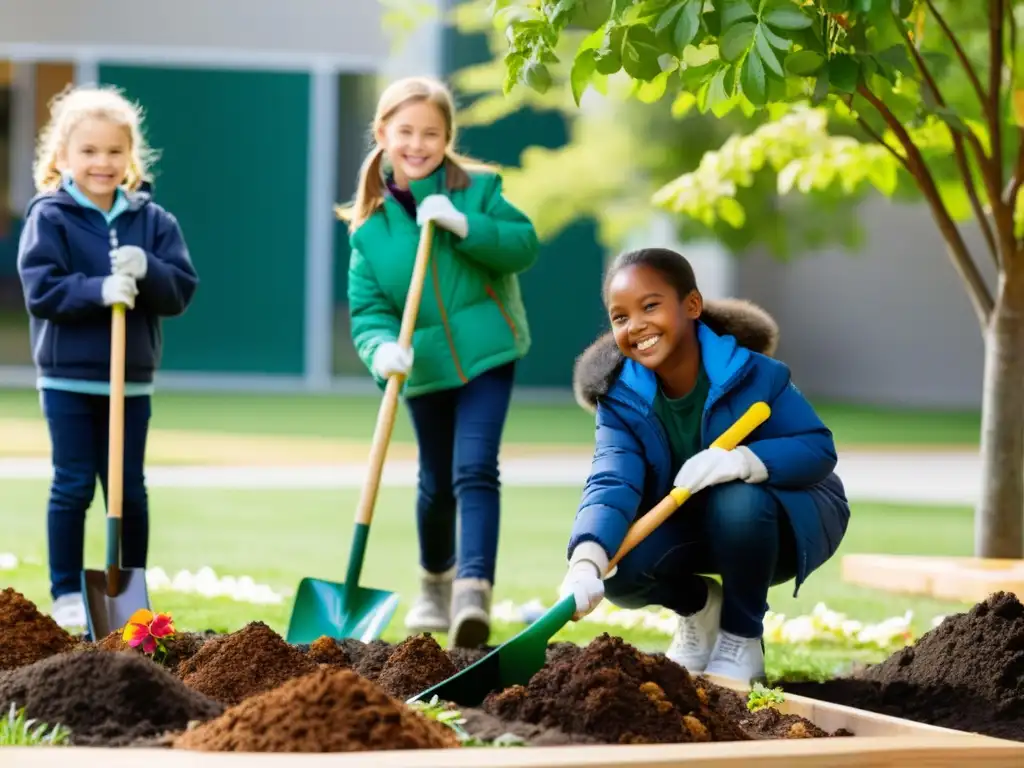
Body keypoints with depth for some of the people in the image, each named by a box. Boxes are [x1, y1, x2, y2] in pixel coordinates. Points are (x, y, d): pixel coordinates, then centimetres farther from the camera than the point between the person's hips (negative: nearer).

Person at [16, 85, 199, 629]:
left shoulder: (152, 220, 4)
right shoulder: (49, 217, -6)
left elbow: (181, 290, -1)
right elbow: (41, 292, -14)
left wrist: (147, 271, -21)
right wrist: (98, 291, -26)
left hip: (130, 380, 3)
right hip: (68, 379, -3)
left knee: (130, 490, 8)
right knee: (73, 487, 2)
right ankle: (67, 594, 11)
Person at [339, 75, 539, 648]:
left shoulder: (477, 189, -6)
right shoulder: (370, 224, -4)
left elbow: (524, 246, -14)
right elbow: (369, 310, -8)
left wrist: (464, 226, -27)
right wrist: (383, 347, -29)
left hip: (486, 354, -2)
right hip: (424, 366, 2)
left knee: (474, 471, -17)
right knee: (437, 483, 15)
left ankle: (474, 590, -25)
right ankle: (436, 582, 39)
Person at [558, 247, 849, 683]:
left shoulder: (752, 372, -24)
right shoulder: (619, 398, -17)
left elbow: (819, 449, -24)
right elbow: (612, 484, -31)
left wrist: (744, 460, -45)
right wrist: (586, 562, -52)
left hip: (787, 519, -3)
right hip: (687, 525, 3)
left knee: (736, 503, -38)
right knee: (620, 569, -27)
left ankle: (742, 639, -12)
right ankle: (698, 606, 10)